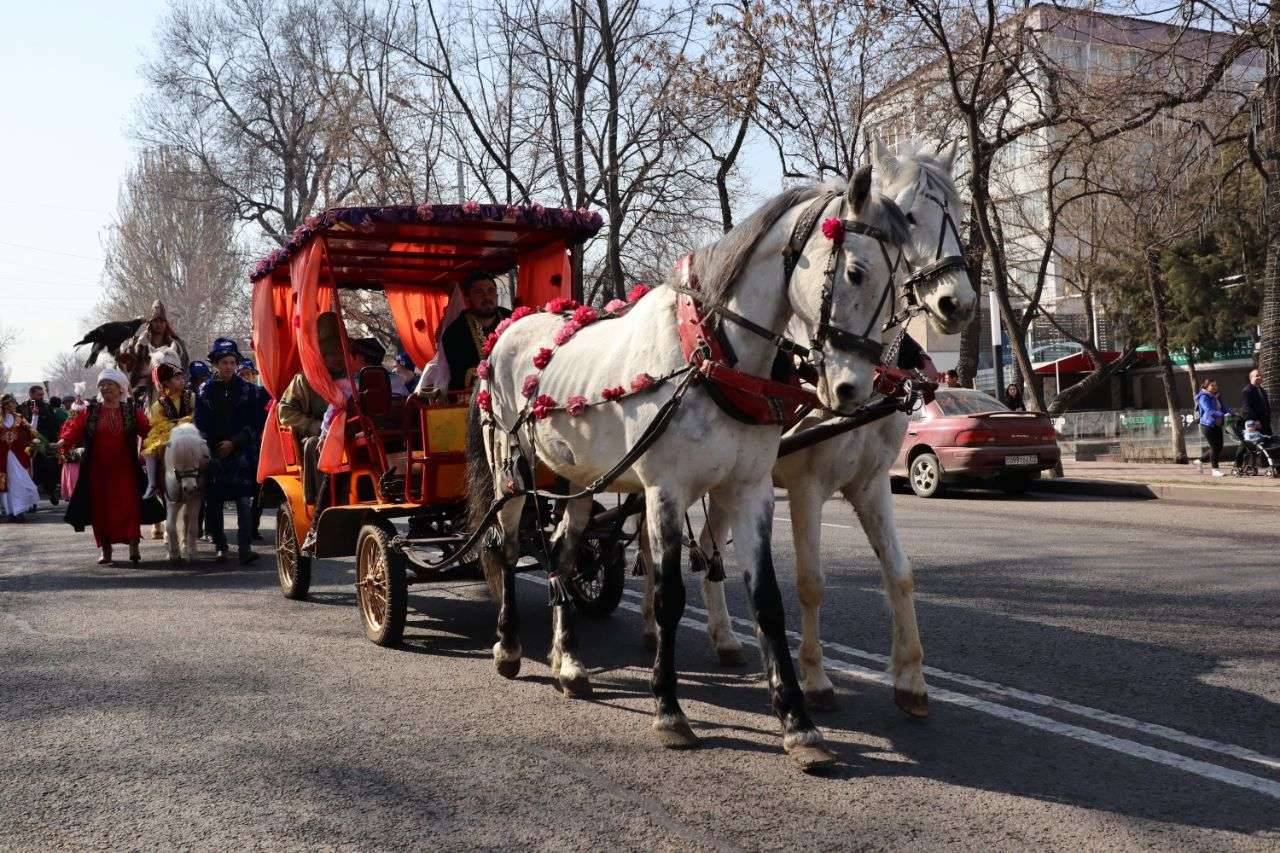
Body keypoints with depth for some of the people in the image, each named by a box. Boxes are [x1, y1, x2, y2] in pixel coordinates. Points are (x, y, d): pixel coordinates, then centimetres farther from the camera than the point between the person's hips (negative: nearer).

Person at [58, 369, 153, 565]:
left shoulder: (131, 412, 5)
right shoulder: (90, 412, 7)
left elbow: (148, 431, -2)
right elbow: (74, 429, -5)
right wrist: (63, 442, -24)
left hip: (124, 470, -2)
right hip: (98, 470, 2)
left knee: (128, 506, -10)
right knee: (100, 508, 6)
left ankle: (133, 547, -9)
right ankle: (106, 551, 16)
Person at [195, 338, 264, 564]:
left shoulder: (248, 390, 6)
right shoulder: (205, 391, 8)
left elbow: (255, 424, 3)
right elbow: (200, 425, 6)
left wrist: (234, 443, -6)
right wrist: (213, 448, -5)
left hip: (241, 454, -1)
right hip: (213, 455, 1)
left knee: (244, 502, -9)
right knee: (214, 503, 5)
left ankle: (245, 548, -11)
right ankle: (220, 546, 17)